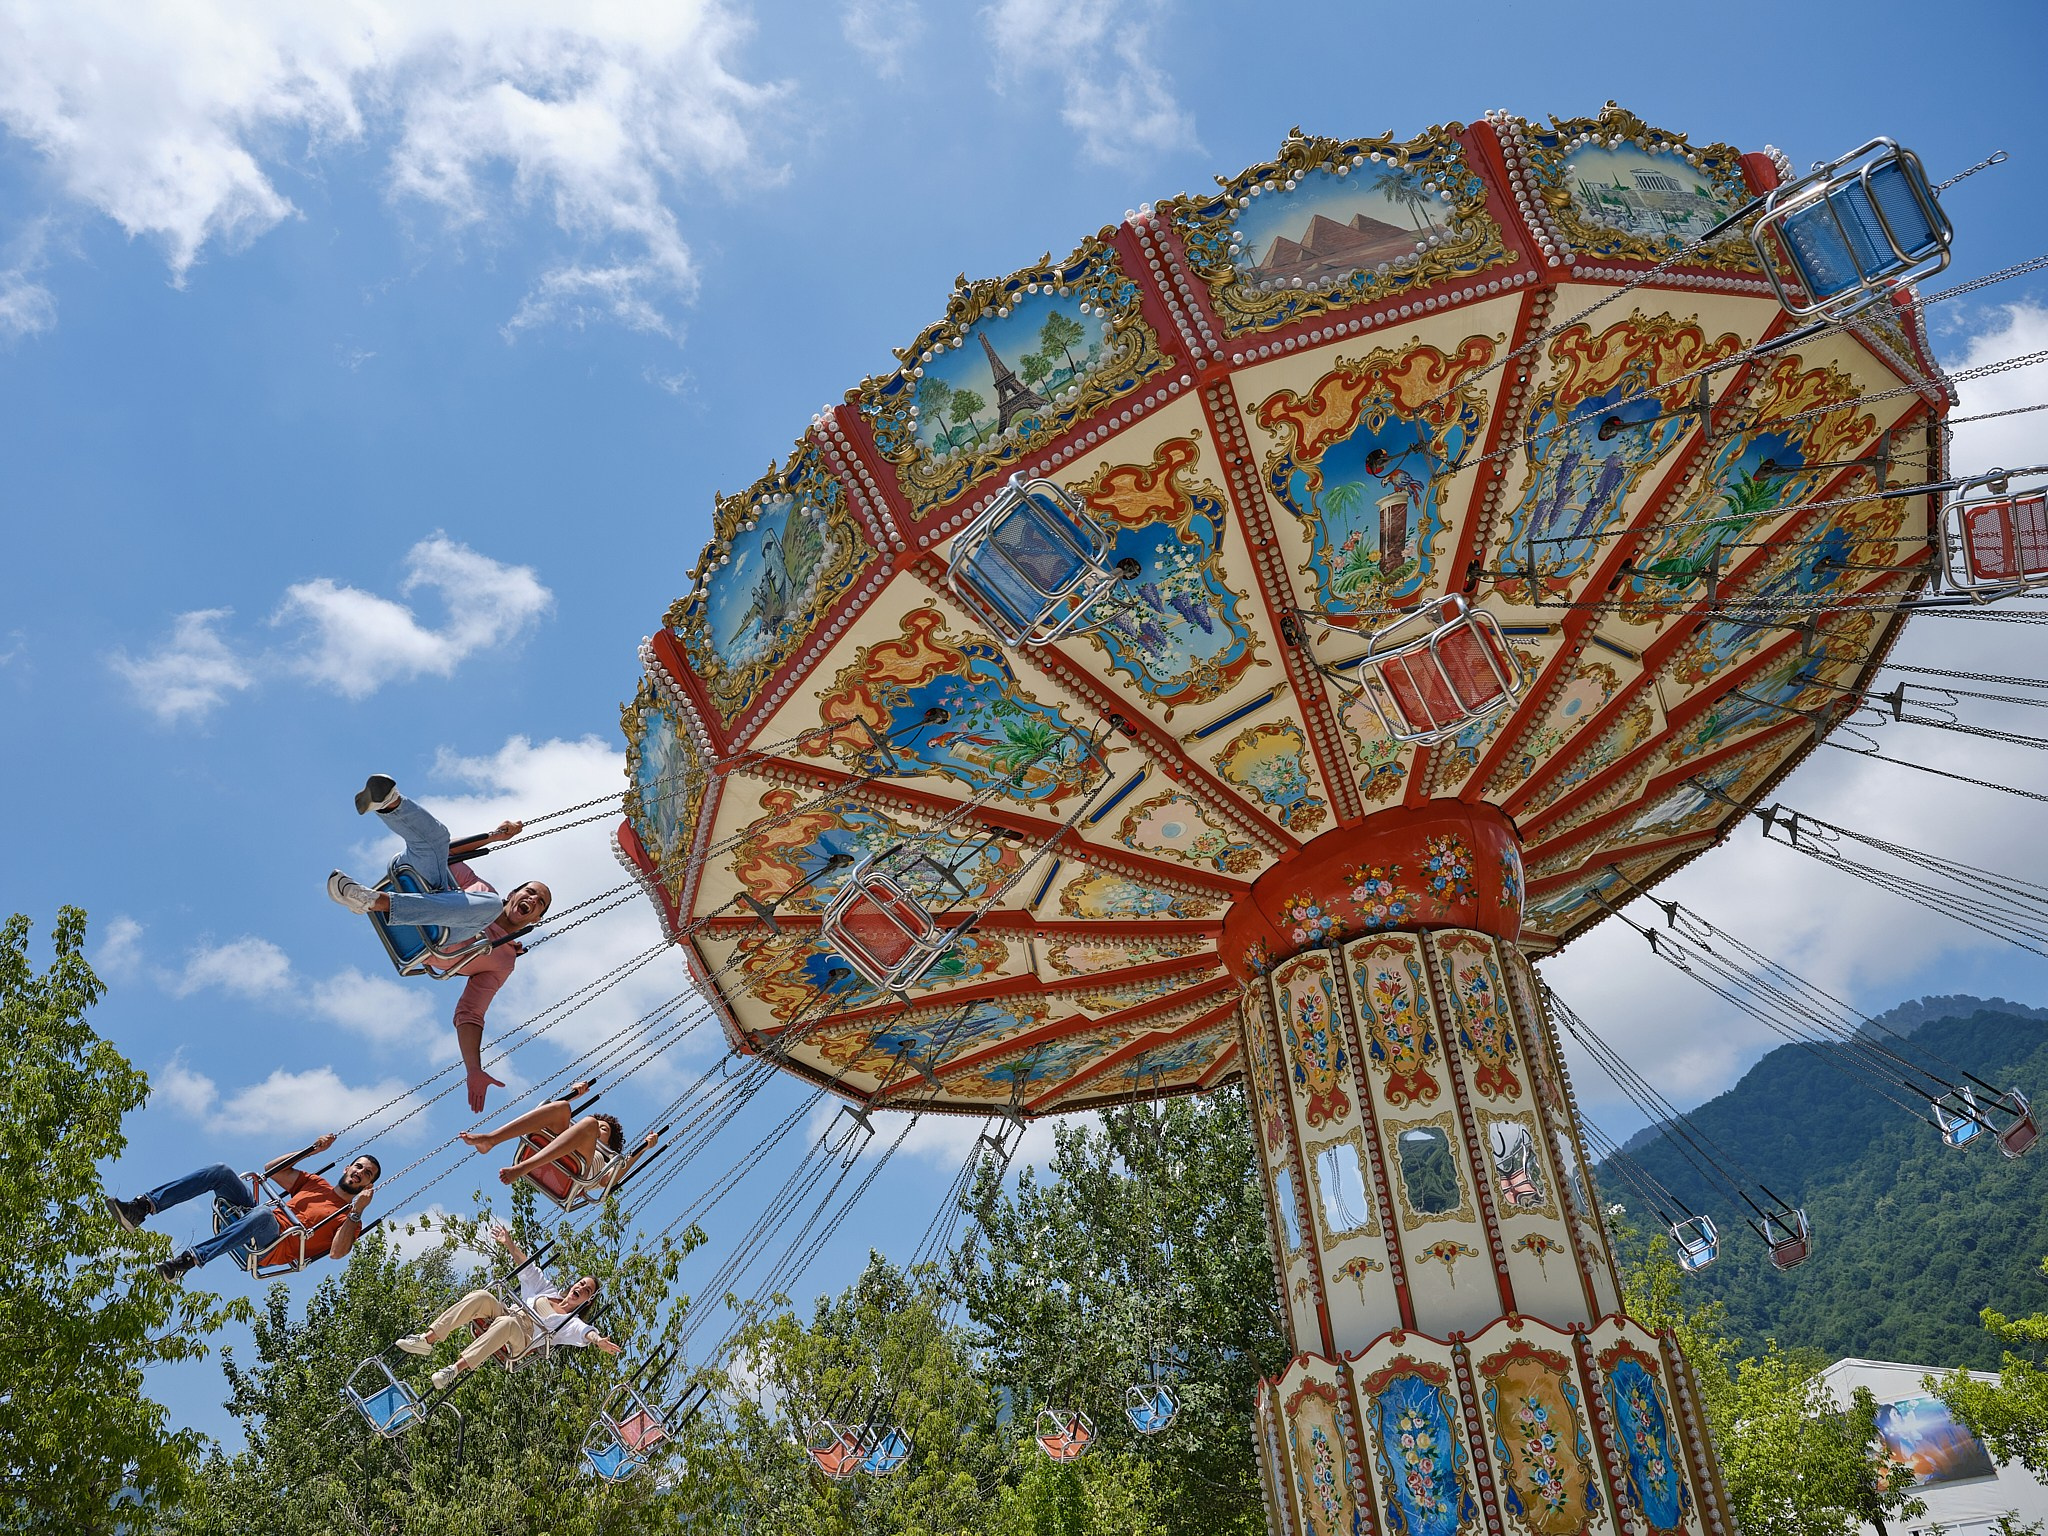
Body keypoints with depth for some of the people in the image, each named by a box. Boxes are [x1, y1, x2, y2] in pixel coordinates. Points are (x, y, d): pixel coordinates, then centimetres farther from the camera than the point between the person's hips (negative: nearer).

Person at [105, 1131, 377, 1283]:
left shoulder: (349, 1217, 7)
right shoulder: (316, 1183, 28)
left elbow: (337, 1252, -13)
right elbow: (271, 1169, 28)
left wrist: (357, 1212, -20)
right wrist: (313, 1150, 22)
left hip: (272, 1245, -7)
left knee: (264, 1214, -43)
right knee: (221, 1171, -11)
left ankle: (189, 1260, -54)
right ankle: (142, 1208, -22)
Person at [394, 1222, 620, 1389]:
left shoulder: (572, 1322, 11)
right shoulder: (548, 1292, 29)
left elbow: (585, 1332, -12)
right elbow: (527, 1269, 30)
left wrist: (598, 1341, -35)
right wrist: (509, 1244, 22)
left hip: (521, 1339, -5)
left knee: (507, 1323, -41)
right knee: (482, 1297, -25)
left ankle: (455, 1369, -50)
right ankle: (427, 1340, -29)